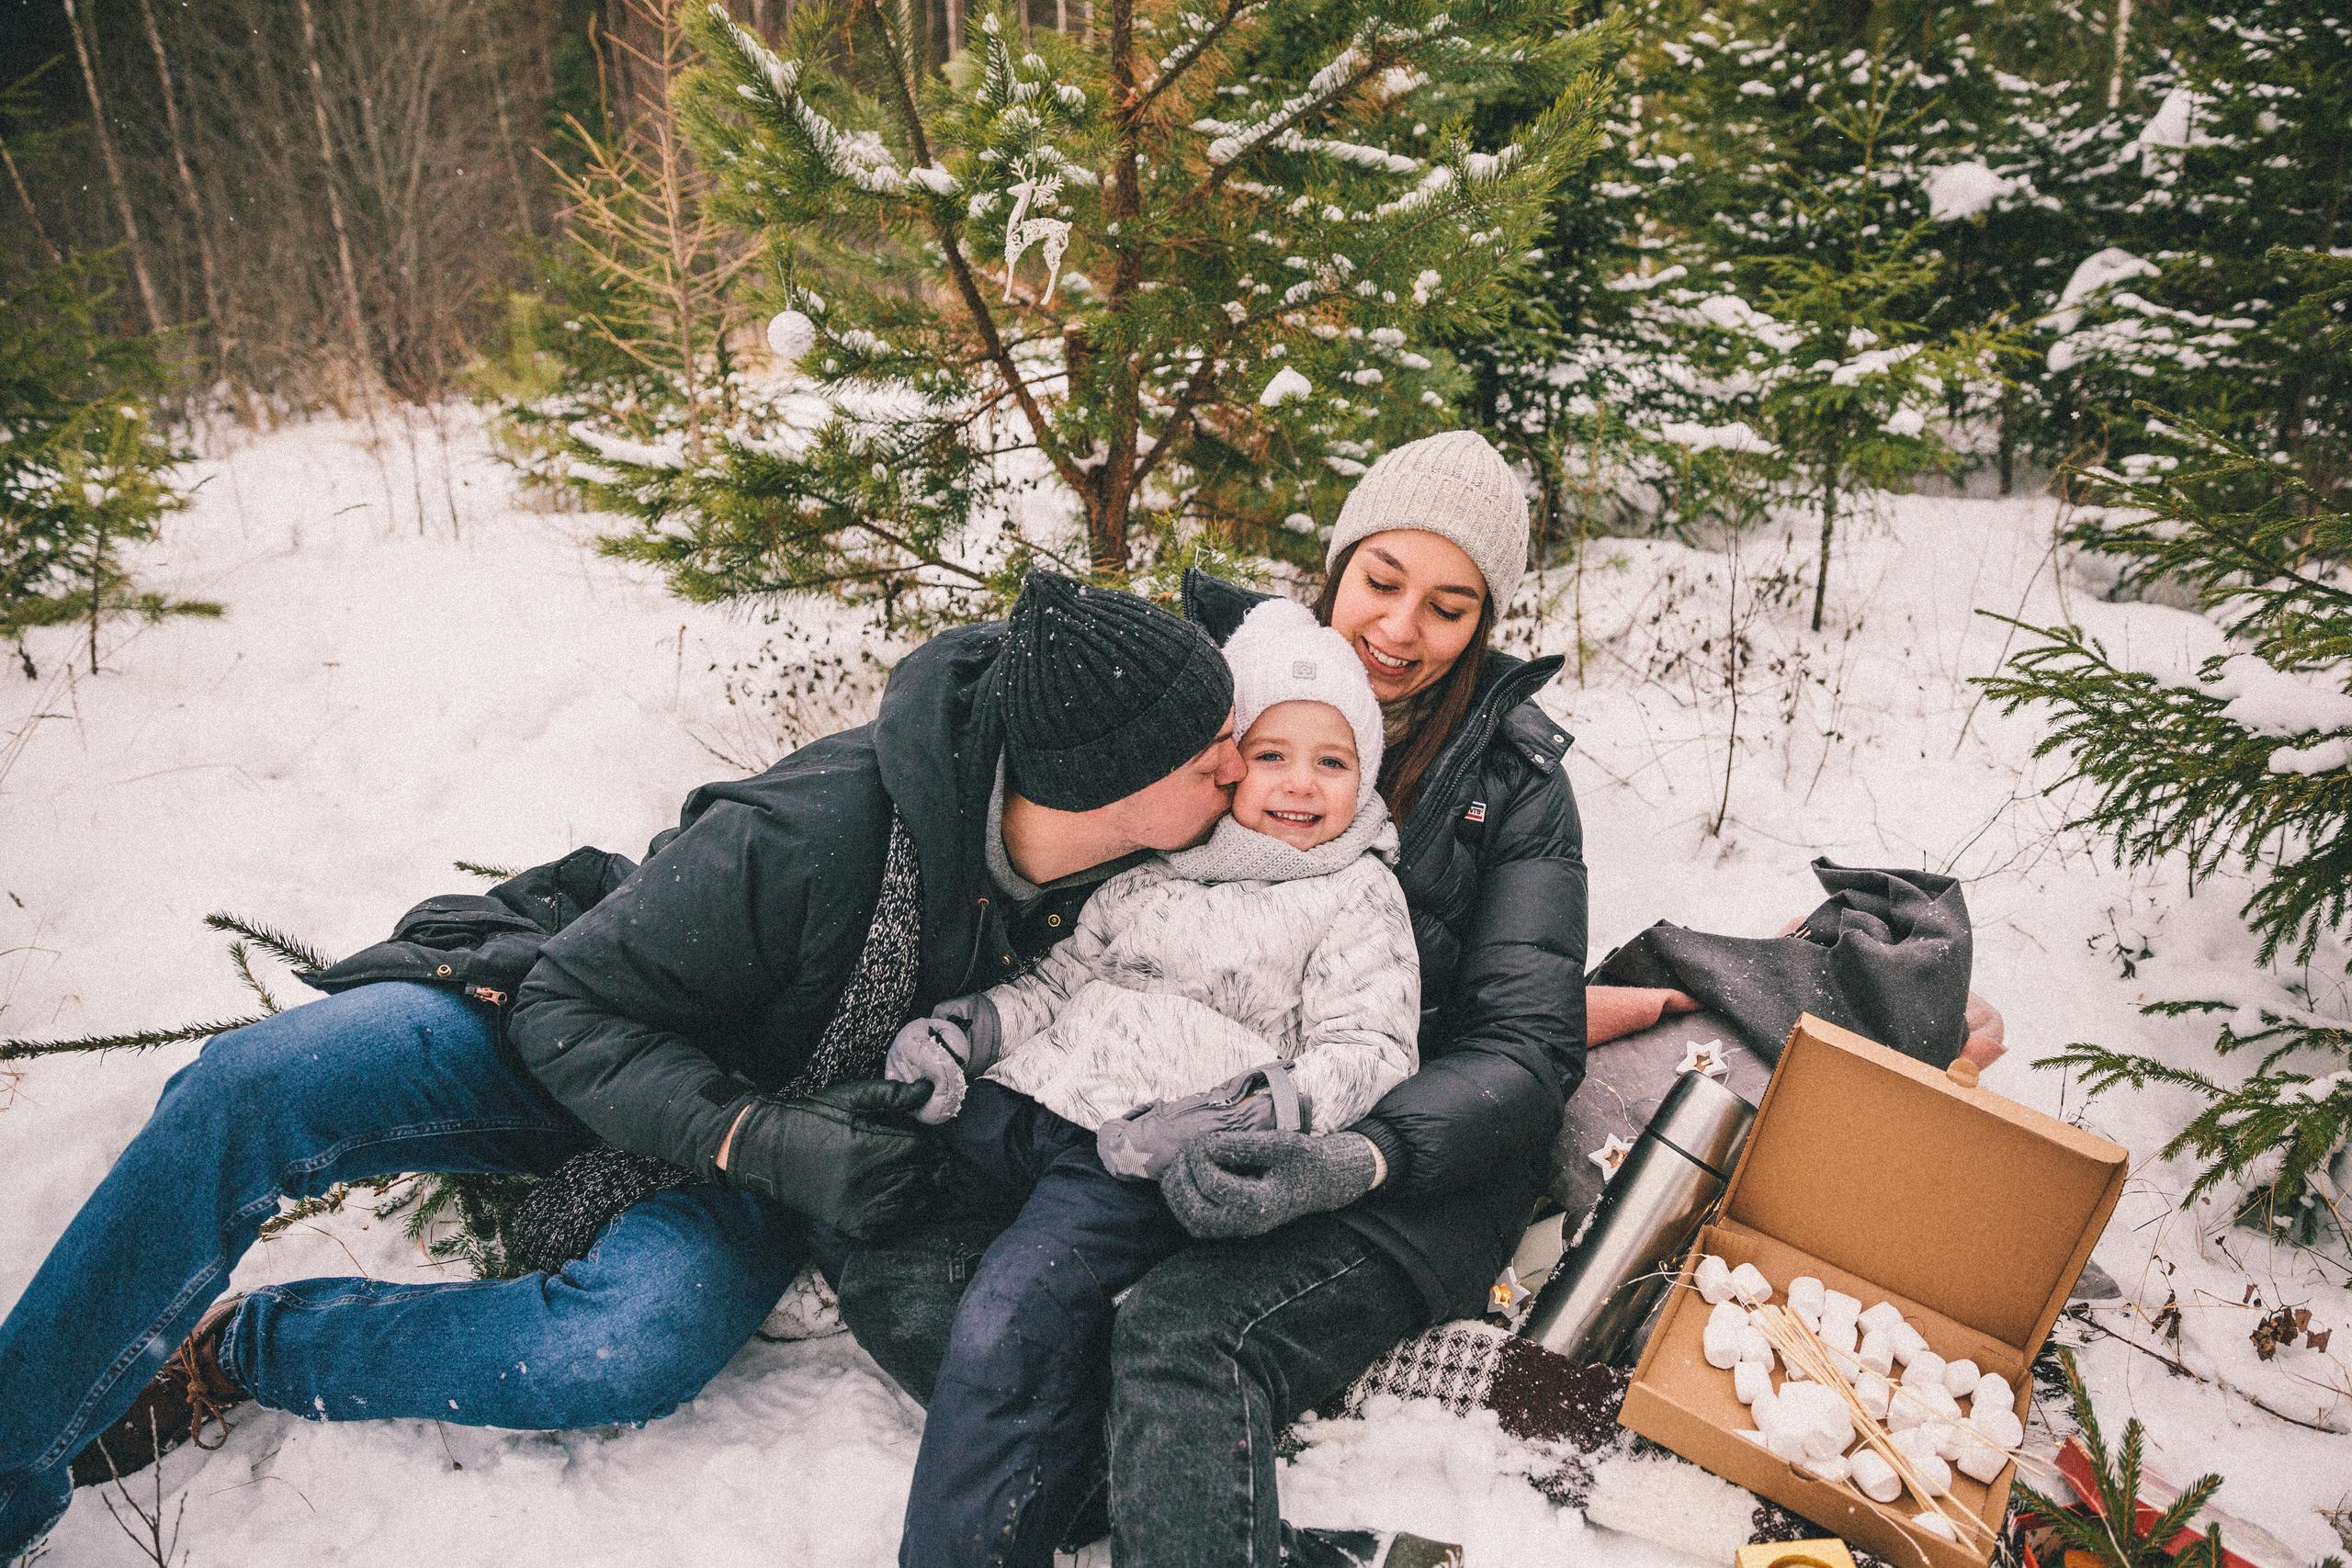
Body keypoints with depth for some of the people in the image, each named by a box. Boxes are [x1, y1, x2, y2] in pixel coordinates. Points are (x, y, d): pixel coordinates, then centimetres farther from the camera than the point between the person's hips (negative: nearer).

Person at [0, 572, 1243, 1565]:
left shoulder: (1113, 850, -22)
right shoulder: (805, 839, -34)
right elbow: (576, 1007, -21)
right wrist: (758, 1139, -35)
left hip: (798, 1126, 3)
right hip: (590, 1051, -2)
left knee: (629, 1351, -30)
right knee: (247, 1089, -22)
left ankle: (222, 1356, -4)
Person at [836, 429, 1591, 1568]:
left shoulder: (1512, 778, -1)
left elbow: (1529, 1048, -7)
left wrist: (1357, 1161, -26)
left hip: (1416, 1165, -4)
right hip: (1194, 1129, 4)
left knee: (1184, 1336, -34)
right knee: (896, 1270, -17)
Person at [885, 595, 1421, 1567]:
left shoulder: (1357, 901, 6)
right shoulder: (1154, 867, 21)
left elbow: (1367, 1051, -3)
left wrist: (1249, 1116, -20)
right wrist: (962, 1031, 3)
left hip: (1150, 1152, -7)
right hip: (1030, 1102, 7)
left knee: (1010, 1322, -25)